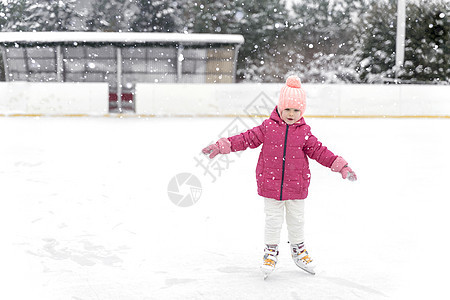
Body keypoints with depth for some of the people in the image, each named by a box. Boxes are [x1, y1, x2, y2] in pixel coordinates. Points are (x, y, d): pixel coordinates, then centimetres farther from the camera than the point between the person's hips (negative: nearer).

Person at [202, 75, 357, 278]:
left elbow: (319, 151, 4)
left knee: (297, 220, 13)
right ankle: (270, 251, 24)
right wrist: (221, 146, -8)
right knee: (273, 221, 4)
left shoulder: (304, 132, -1)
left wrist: (340, 165, -1)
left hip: (296, 185, 2)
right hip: (270, 183, -1)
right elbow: (247, 139, -3)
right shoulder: (268, 127, -5)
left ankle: (298, 249, 35)